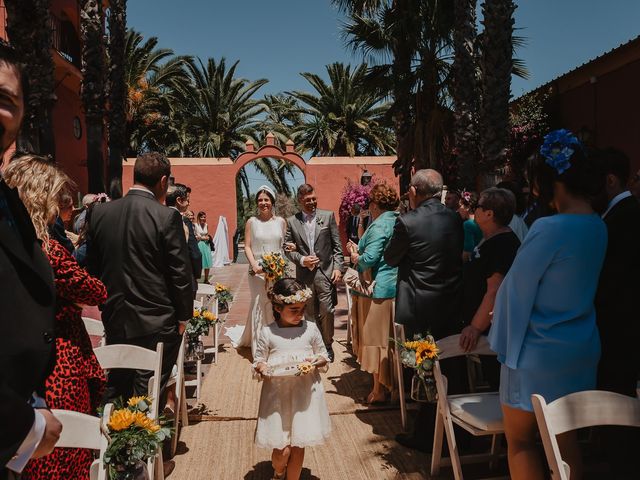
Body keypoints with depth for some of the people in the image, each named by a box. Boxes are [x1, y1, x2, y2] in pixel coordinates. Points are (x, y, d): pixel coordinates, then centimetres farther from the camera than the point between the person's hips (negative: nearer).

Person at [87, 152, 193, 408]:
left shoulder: (100, 212, 1)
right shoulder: (167, 216, -15)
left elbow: (92, 265, 8)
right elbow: (180, 273, -12)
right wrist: (183, 316, 0)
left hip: (114, 319, 5)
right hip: (156, 322, -5)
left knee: (115, 389, 18)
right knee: (148, 395, 6)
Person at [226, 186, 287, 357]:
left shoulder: (281, 221, 6)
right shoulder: (252, 222, 1)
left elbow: (284, 245, 12)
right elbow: (247, 247, -1)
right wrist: (254, 264, -15)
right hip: (258, 270, -1)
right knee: (259, 307, 2)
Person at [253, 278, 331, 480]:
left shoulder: (310, 328, -1)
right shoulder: (268, 332, -5)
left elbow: (324, 355, 8)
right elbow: (258, 360, 3)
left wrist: (316, 362, -13)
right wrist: (262, 368, -18)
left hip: (305, 394, 2)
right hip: (278, 395, -1)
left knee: (299, 445, 10)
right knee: (282, 449, 1)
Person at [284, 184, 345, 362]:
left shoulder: (328, 216, 3)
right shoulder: (291, 221, 5)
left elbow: (337, 245, 2)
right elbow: (289, 248, 6)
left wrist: (338, 267, -6)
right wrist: (301, 259, -11)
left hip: (325, 272, -1)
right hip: (304, 274, 1)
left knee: (326, 311, -1)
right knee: (310, 313, 10)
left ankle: (327, 345, 18)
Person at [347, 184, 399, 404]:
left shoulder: (379, 225, -16)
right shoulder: (397, 222, 10)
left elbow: (369, 259, -23)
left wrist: (355, 257, -2)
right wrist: (358, 249, 14)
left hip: (378, 289, -8)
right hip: (395, 287, 8)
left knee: (376, 338, 2)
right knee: (389, 338, 17)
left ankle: (379, 390, 11)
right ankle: (391, 383, 29)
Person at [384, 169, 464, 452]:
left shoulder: (408, 222, -16)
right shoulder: (454, 219, 1)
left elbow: (390, 258, -4)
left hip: (420, 309, -5)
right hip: (451, 304, 5)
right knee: (445, 368, 17)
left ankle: (425, 435, 19)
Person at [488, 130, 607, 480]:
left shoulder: (549, 228, -23)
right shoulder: (598, 227, 2)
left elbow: (516, 290, -16)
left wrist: (502, 342, -1)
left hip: (538, 351, -8)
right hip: (580, 348, 8)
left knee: (519, 441, 10)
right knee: (564, 440, 20)